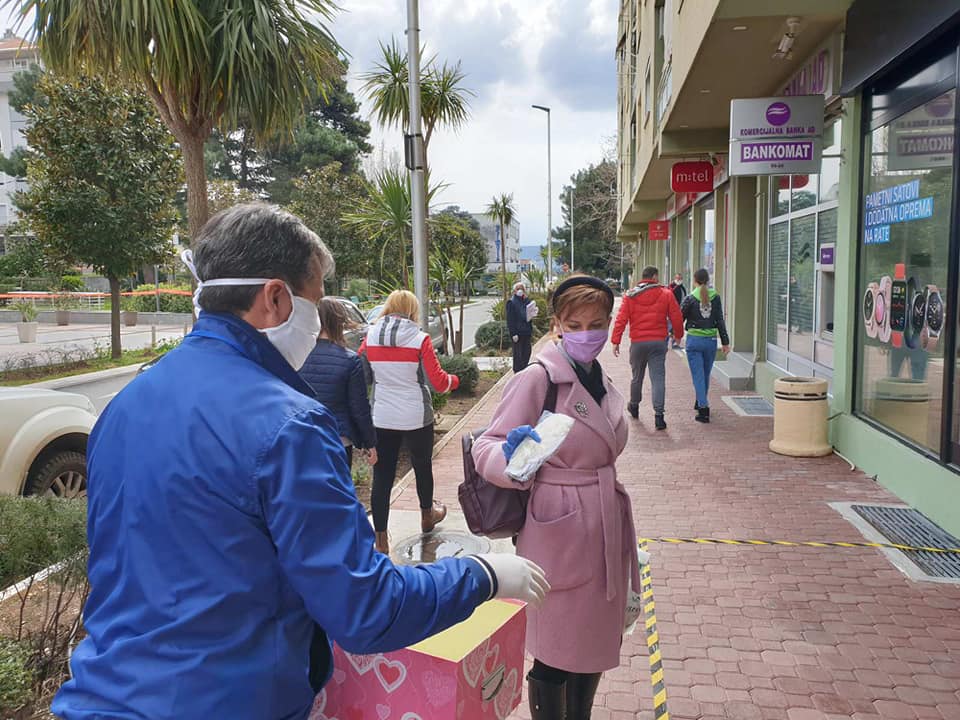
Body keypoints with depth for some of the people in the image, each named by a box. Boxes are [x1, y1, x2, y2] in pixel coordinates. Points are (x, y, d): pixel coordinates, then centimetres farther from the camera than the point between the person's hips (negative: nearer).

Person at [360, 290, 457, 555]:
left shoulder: (370, 337, -2)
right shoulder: (420, 339, -11)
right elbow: (438, 382, -12)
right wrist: (454, 380, 9)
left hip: (382, 419, 2)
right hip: (416, 418, -1)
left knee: (382, 476, 5)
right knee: (422, 467, 21)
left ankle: (381, 540, 6)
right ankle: (427, 516, 43)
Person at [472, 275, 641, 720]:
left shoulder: (601, 381, 7)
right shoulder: (538, 378, -15)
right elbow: (486, 447, -16)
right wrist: (511, 454, -38)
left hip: (604, 529, 7)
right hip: (559, 532, -7)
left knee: (596, 642, 19)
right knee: (557, 653, 7)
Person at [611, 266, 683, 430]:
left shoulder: (630, 296, 1)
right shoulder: (666, 294, 0)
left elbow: (621, 319, -5)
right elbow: (676, 317, 3)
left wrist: (615, 341, -3)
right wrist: (678, 335, 19)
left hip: (637, 342, 1)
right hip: (658, 342, -1)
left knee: (637, 376, 18)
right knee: (658, 378, -2)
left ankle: (634, 406, 37)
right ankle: (658, 415, -9)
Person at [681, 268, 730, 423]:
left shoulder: (690, 299, -8)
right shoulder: (715, 298, 1)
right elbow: (720, 321, 1)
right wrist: (725, 342, 5)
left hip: (694, 340, -3)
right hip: (711, 340, 3)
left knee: (698, 376, 0)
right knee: (705, 375, 18)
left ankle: (704, 409, -9)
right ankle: (700, 403, 36)